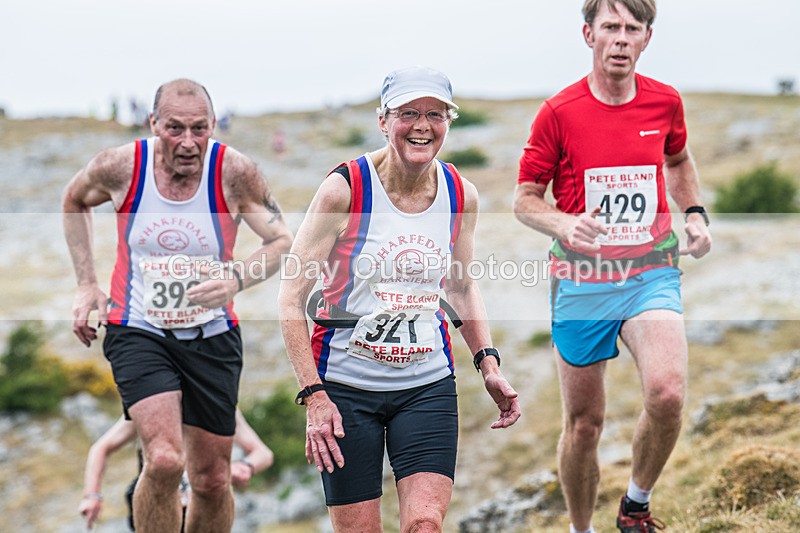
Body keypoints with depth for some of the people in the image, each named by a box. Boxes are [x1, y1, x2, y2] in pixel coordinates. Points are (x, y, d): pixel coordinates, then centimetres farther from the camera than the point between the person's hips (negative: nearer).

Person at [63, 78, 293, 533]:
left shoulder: (234, 172, -14)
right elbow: (75, 201, 10)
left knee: (213, 481, 9)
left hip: (212, 335, 2)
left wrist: (237, 279, -26)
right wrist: (87, 285, 6)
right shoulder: (121, 167, -13)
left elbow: (283, 242, -6)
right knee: (164, 461, -23)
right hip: (138, 330, -2)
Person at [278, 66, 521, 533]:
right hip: (346, 384, -3)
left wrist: (489, 363, 7)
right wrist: (314, 395, -15)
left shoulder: (462, 196, 0)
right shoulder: (345, 189, -12)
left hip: (428, 383, 3)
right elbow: (292, 300, -9)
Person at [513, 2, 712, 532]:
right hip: (582, 283, -1)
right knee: (584, 424, 6)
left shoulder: (665, 101, 1)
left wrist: (696, 215, 7)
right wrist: (565, 224, -21)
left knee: (667, 393, -24)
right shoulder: (559, 111, -7)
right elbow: (525, 200, -1)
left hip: (651, 275, 1)